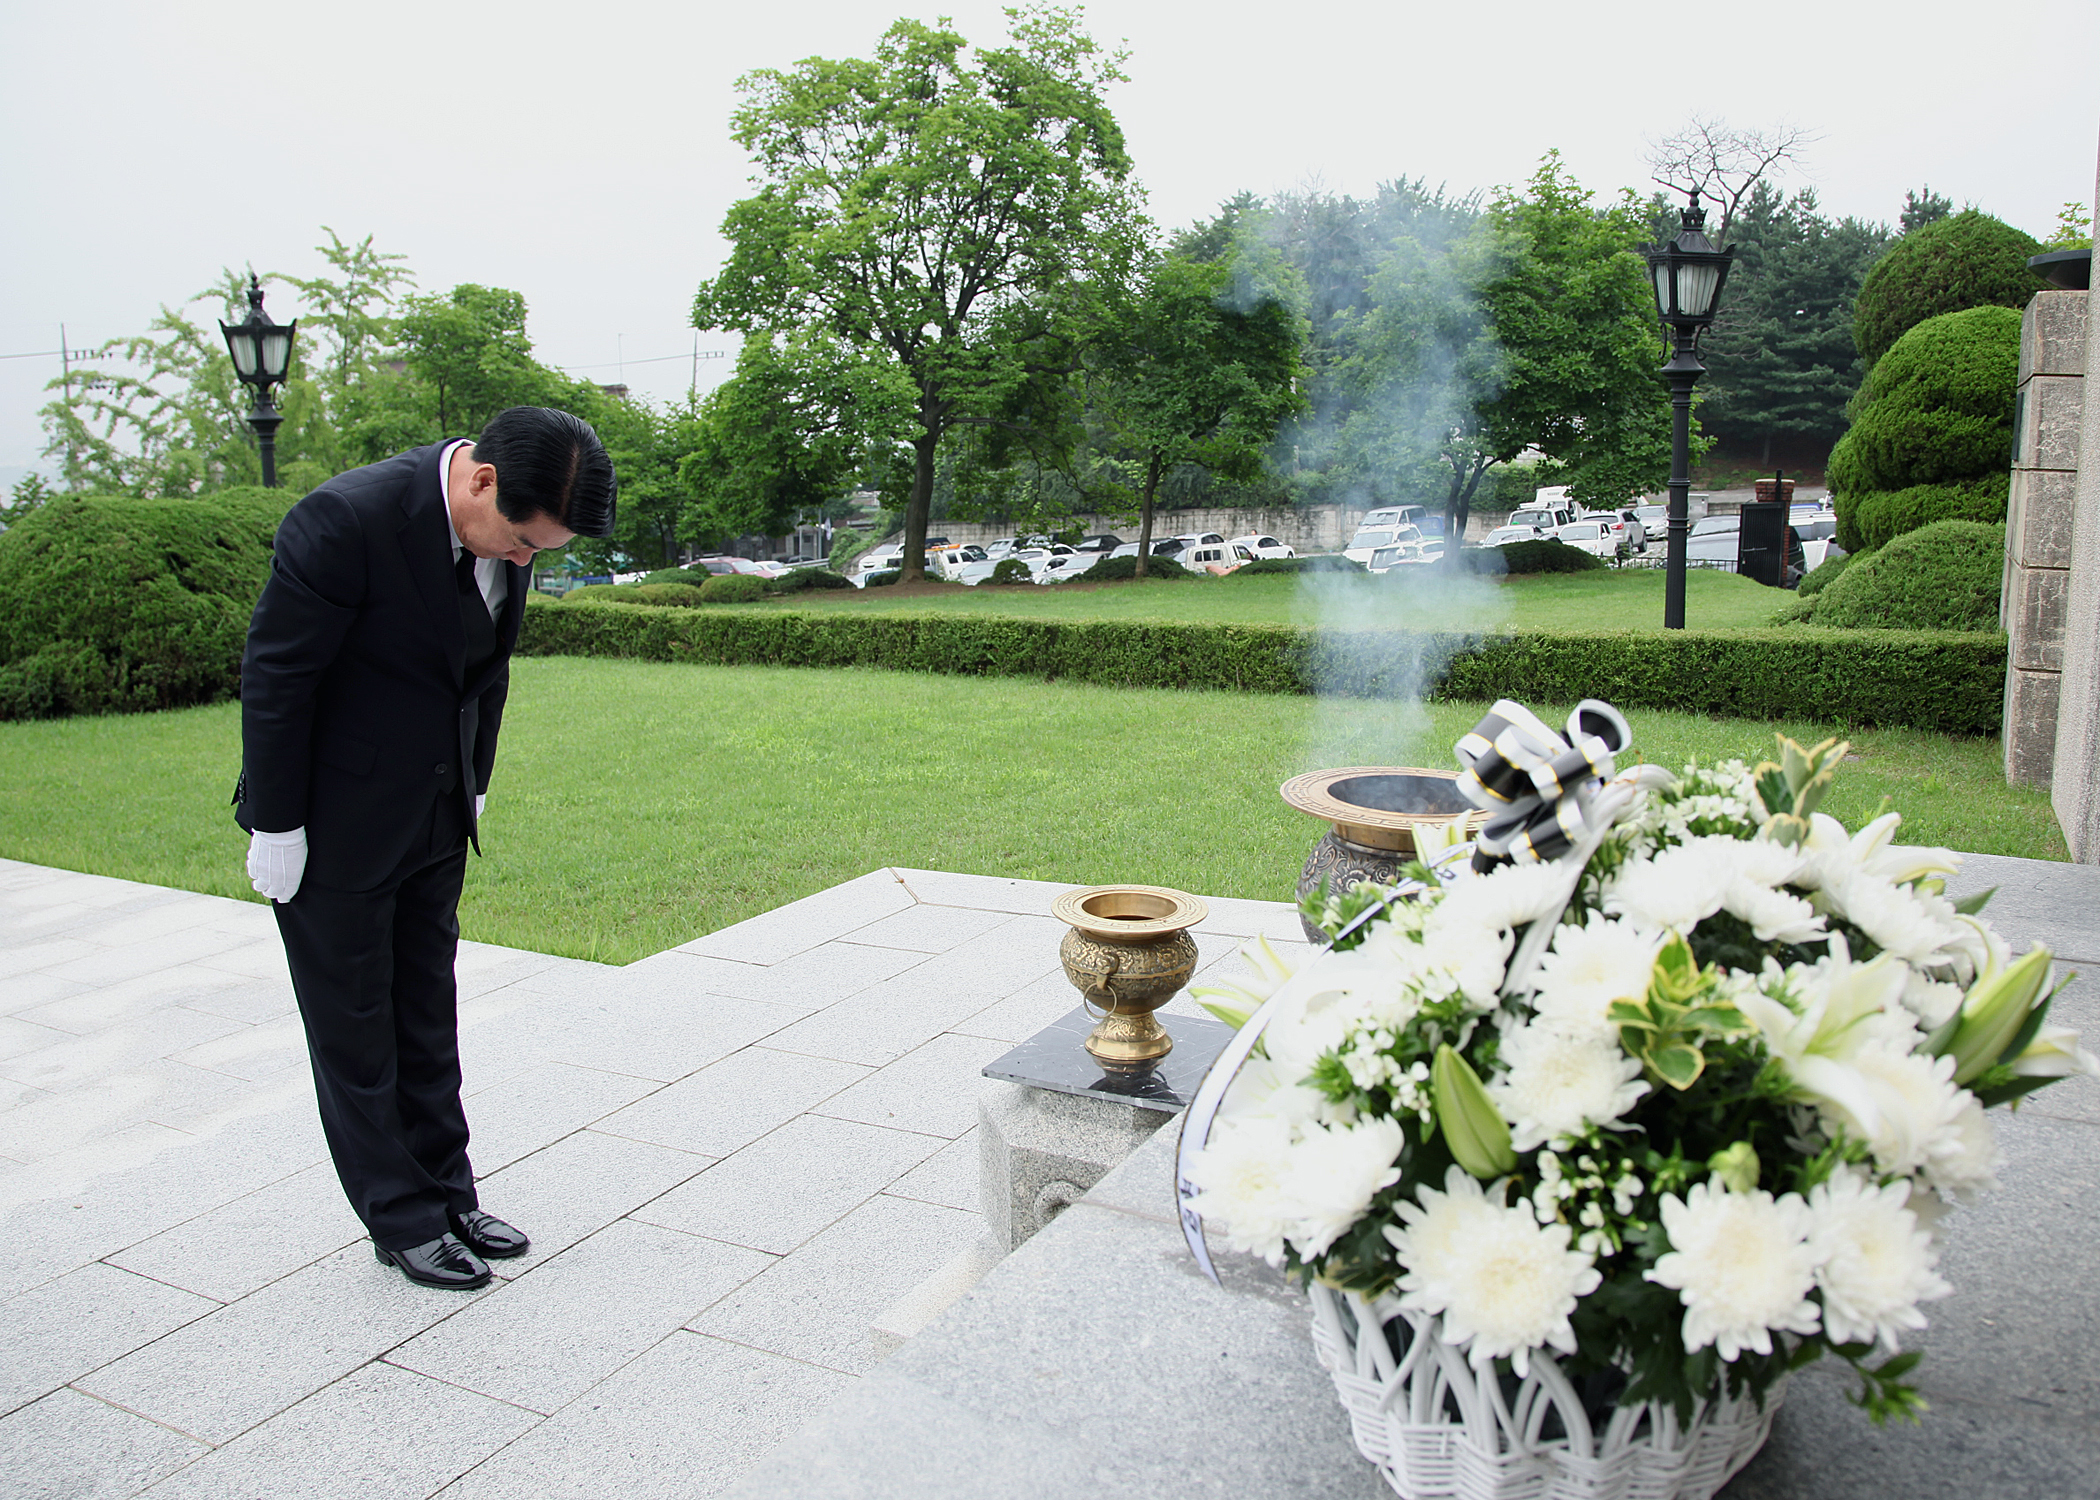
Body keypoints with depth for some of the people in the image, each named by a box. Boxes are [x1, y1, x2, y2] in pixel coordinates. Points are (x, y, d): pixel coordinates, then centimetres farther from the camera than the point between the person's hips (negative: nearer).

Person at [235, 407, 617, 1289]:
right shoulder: (346, 520, -26)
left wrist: (473, 790, 13)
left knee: (428, 1025, 16)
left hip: (436, 822, 6)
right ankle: (401, 1221, 21)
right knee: (354, 1033, 8)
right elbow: (274, 678, -19)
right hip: (335, 829, -6)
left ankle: (447, 1196, 28)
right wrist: (276, 826, -14)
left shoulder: (507, 530, -4)